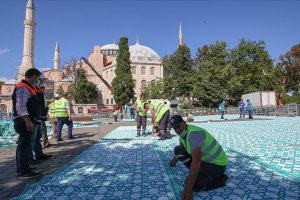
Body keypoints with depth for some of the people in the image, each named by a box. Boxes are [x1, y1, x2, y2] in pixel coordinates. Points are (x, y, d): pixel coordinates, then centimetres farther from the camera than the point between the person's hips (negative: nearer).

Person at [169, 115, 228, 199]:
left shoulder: (194, 133, -31)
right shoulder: (182, 133, 0)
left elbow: (196, 162, -38)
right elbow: (182, 149, 24)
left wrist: (188, 189, -39)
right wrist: (174, 160, 38)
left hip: (217, 163, -9)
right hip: (204, 159, 9)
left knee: (193, 185, -25)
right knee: (178, 150, -2)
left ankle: (220, 179, -1)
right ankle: (199, 172, 6)